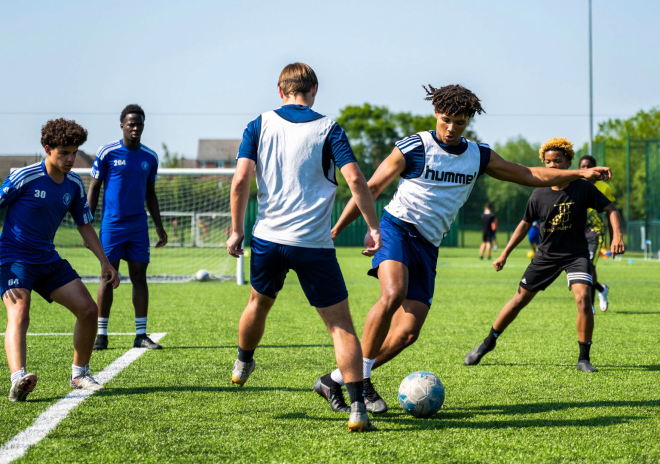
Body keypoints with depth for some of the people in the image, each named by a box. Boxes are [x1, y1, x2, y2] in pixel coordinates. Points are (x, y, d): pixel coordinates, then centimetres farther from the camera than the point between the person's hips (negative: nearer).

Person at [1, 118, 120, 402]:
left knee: (88, 309, 1)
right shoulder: (24, 177, -14)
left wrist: (104, 262, 9)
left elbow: (85, 226, 15)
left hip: (48, 260, 7)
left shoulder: (74, 184, 5)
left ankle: (79, 374, 18)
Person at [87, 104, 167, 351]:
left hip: (139, 226, 3)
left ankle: (141, 335, 4)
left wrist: (159, 227, 13)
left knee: (140, 277, 1)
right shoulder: (107, 153, -3)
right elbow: (94, 188, 1)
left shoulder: (150, 157, 8)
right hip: (112, 225, -3)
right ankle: (101, 334, 6)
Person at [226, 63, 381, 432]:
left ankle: (242, 366, 52)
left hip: (268, 238, 3)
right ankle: (358, 408, -9)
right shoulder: (328, 129, -1)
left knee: (259, 304, 30)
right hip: (314, 245, -3)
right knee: (341, 325, 1)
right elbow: (355, 179, -12)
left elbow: (241, 180, -4)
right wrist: (374, 227, -3)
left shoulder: (259, 126, 4)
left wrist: (237, 231, 5)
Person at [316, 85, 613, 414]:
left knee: (407, 333, -7)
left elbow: (533, 176, 16)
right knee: (393, 294, -34)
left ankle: (339, 378, 7)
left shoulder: (478, 157, 12)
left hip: (428, 247, 5)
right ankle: (361, 377, -21)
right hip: (396, 228, -5)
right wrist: (335, 230, -1)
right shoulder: (413, 148, -3)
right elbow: (370, 189, 1)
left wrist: (580, 173, 6)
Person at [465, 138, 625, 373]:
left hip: (576, 254, -2)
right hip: (546, 254, 2)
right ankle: (488, 342, 26)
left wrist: (617, 235, -25)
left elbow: (611, 209, -7)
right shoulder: (539, 195, -6)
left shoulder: (583, 189, -11)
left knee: (583, 298, -24)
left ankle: (584, 358, -11)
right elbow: (525, 224, 7)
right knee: (520, 299, 6)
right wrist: (505, 254, 7)